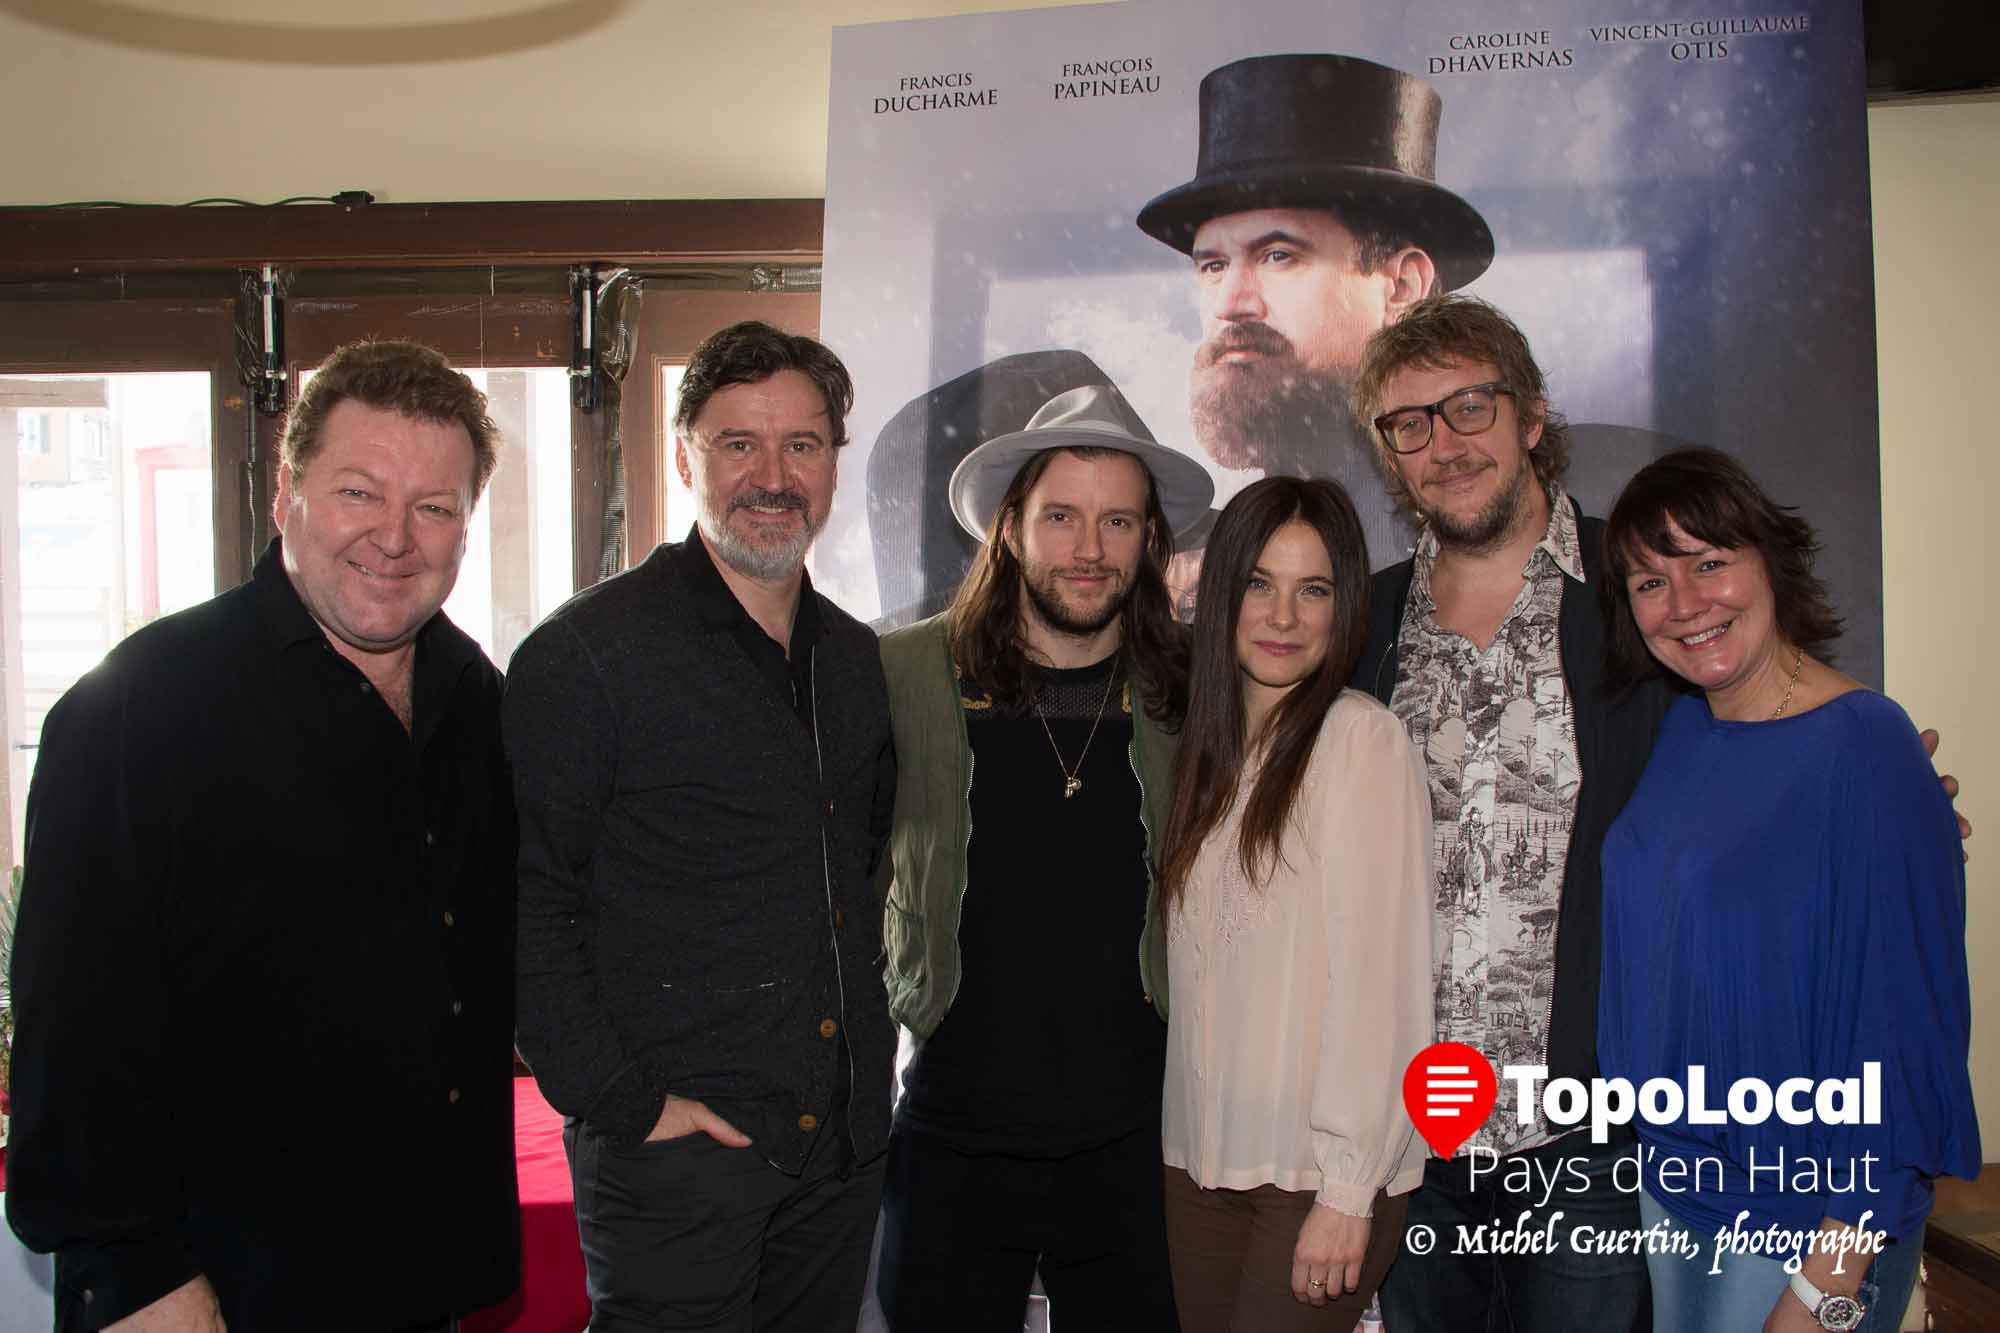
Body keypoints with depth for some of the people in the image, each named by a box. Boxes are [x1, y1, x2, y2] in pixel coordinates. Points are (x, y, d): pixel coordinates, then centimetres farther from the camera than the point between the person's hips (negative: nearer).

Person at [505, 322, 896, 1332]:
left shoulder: (856, 658, 9)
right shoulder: (586, 652, -11)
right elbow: (526, 906, -13)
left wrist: (866, 1024, 14)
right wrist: (618, 1103, -16)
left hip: (846, 1142, 6)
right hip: (674, 1147, -6)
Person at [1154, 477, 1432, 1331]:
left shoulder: (1362, 736, -11)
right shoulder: (1212, 746, 9)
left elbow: (1379, 976, -14)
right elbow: (1194, 966, 10)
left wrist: (1347, 1190, -15)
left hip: (1321, 1170, -6)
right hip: (1201, 1157, 6)